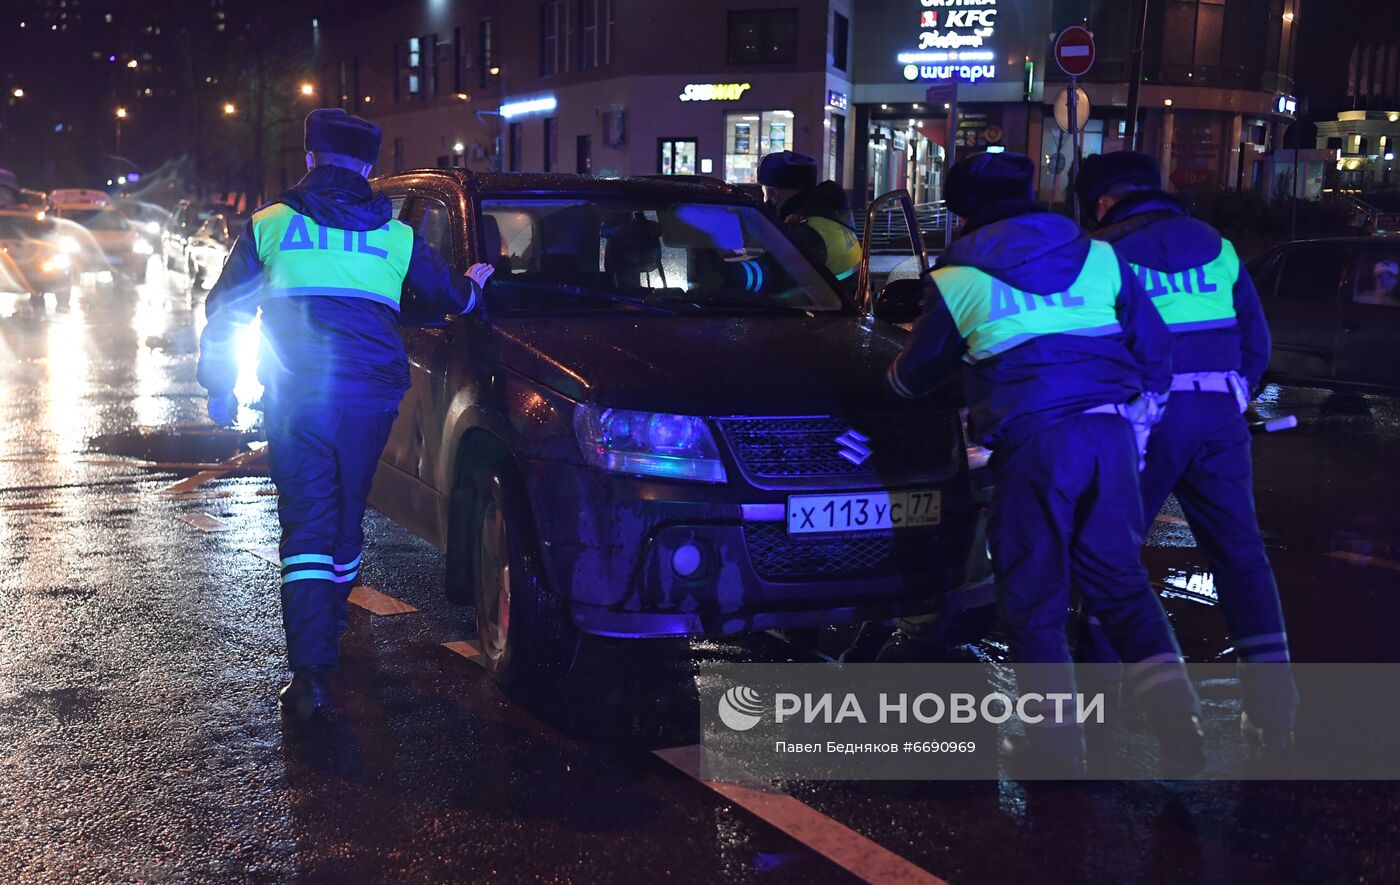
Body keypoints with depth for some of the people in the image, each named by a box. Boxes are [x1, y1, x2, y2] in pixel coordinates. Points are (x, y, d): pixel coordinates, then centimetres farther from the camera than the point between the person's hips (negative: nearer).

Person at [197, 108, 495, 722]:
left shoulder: (268, 226, 10)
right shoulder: (396, 236, 14)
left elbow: (223, 313, 11)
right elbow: (454, 300, 24)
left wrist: (219, 388, 20)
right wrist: (474, 283, 47)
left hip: (295, 396, -2)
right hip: (372, 395, 2)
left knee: (307, 524, -5)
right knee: (347, 515, 17)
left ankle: (311, 672, -17)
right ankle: (329, 627, 31)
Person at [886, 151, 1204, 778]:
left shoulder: (957, 279, 7)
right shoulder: (1099, 257, 14)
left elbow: (915, 373, 19)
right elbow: (1155, 349, 14)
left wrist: (895, 377, 42)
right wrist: (1138, 417, 28)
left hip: (1034, 443, -4)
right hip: (1110, 433, 4)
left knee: (1034, 596, 6)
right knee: (1119, 579, 14)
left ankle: (1056, 746, 8)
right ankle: (1178, 721, 7)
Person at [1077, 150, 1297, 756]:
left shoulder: (1105, 253, 0)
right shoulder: (1216, 247, 13)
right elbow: (1257, 342, 15)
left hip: (1145, 417, -4)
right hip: (1218, 417, 4)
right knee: (1240, 554, 7)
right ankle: (1272, 710, 4)